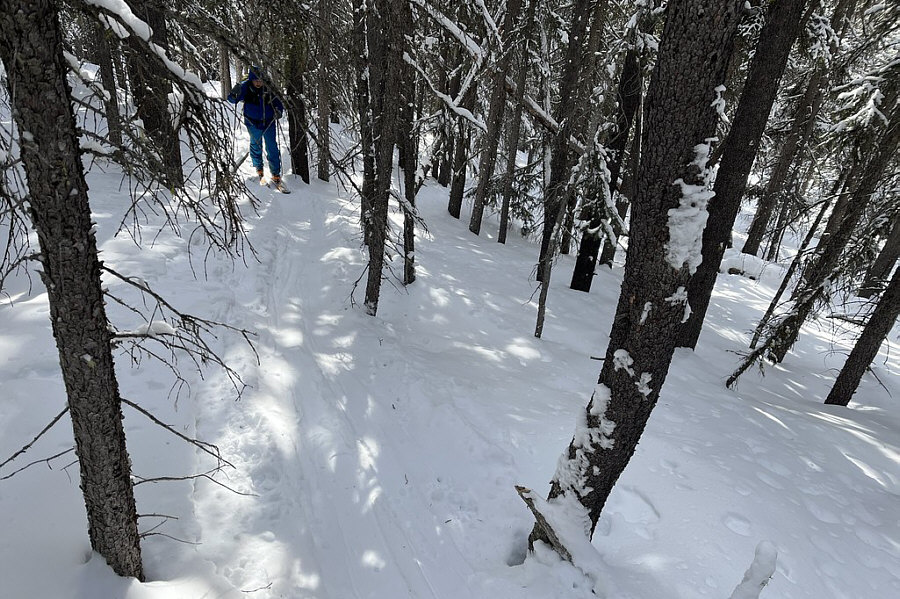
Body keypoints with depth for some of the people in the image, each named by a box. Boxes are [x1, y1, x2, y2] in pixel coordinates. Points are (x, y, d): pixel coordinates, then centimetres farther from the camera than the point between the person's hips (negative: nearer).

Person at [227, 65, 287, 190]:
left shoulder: (268, 87, -8)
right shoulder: (245, 87, -12)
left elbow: (277, 101, 4)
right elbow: (232, 99, -12)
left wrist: (278, 111, -16)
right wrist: (234, 94, -34)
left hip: (269, 122, 1)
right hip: (253, 123, 0)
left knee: (272, 149, 0)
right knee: (256, 146, 14)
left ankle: (276, 174, 10)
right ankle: (259, 169, 35)